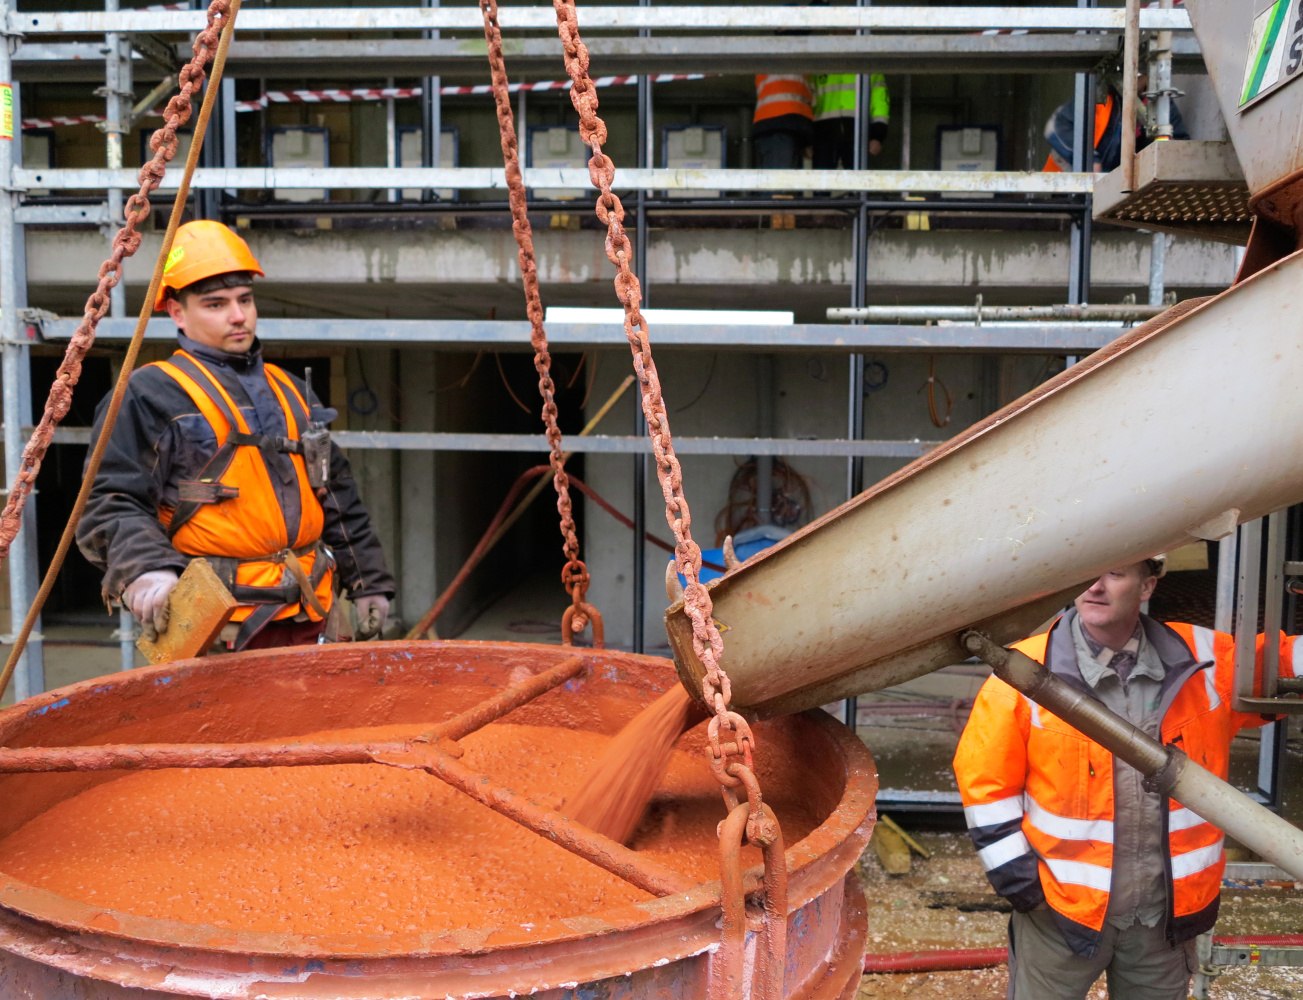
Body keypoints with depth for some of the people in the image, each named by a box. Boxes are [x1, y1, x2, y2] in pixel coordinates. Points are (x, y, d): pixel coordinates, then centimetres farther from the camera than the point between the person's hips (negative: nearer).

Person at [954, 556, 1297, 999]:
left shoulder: (1206, 659, -4)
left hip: (1167, 910, 3)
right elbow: (984, 777, -7)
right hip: (1061, 908, -3)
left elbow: (1281, 663, 10)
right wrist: (1012, 869, -9)